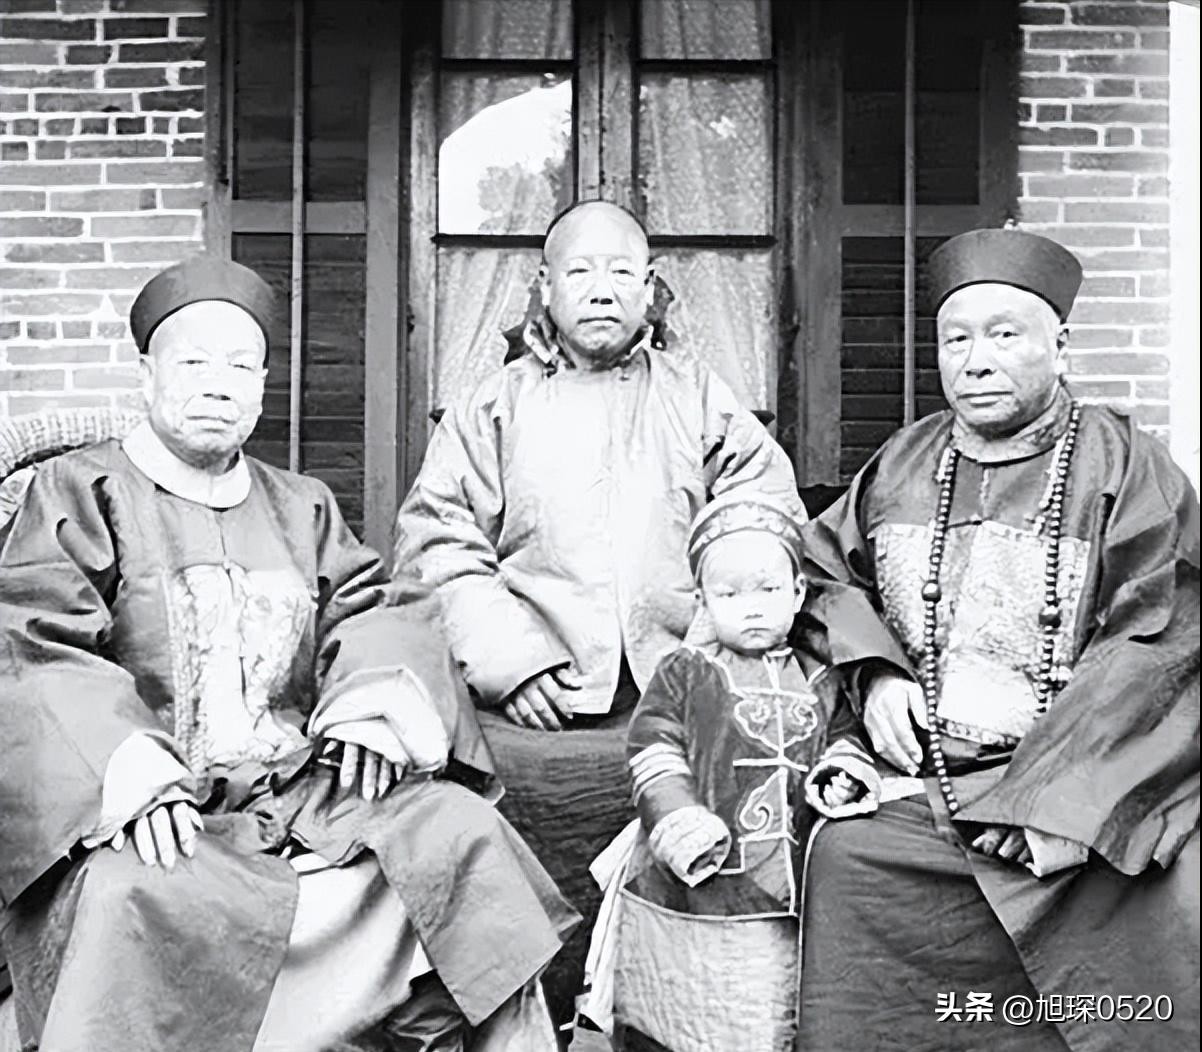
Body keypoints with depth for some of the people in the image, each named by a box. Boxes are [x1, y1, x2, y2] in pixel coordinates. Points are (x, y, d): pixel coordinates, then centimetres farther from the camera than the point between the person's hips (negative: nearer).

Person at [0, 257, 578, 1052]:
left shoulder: (302, 507, 20)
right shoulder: (78, 493, 4)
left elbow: (379, 606, 11)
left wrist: (371, 707, -12)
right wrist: (131, 775, -25)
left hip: (304, 791, 4)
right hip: (162, 816, -3)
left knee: (458, 829, -16)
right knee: (134, 897, -35)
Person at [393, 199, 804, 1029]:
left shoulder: (703, 401, 19)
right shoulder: (494, 408, 17)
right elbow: (440, 546, 7)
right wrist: (509, 655, -7)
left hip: (681, 690, 1)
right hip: (537, 703, 0)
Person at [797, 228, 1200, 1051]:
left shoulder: (1125, 469, 0)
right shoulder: (903, 464, 13)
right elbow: (826, 573, 22)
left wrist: (1059, 801, -17)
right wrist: (876, 673, 1)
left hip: (1082, 788, -3)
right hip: (916, 789, 3)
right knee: (841, 860, -22)